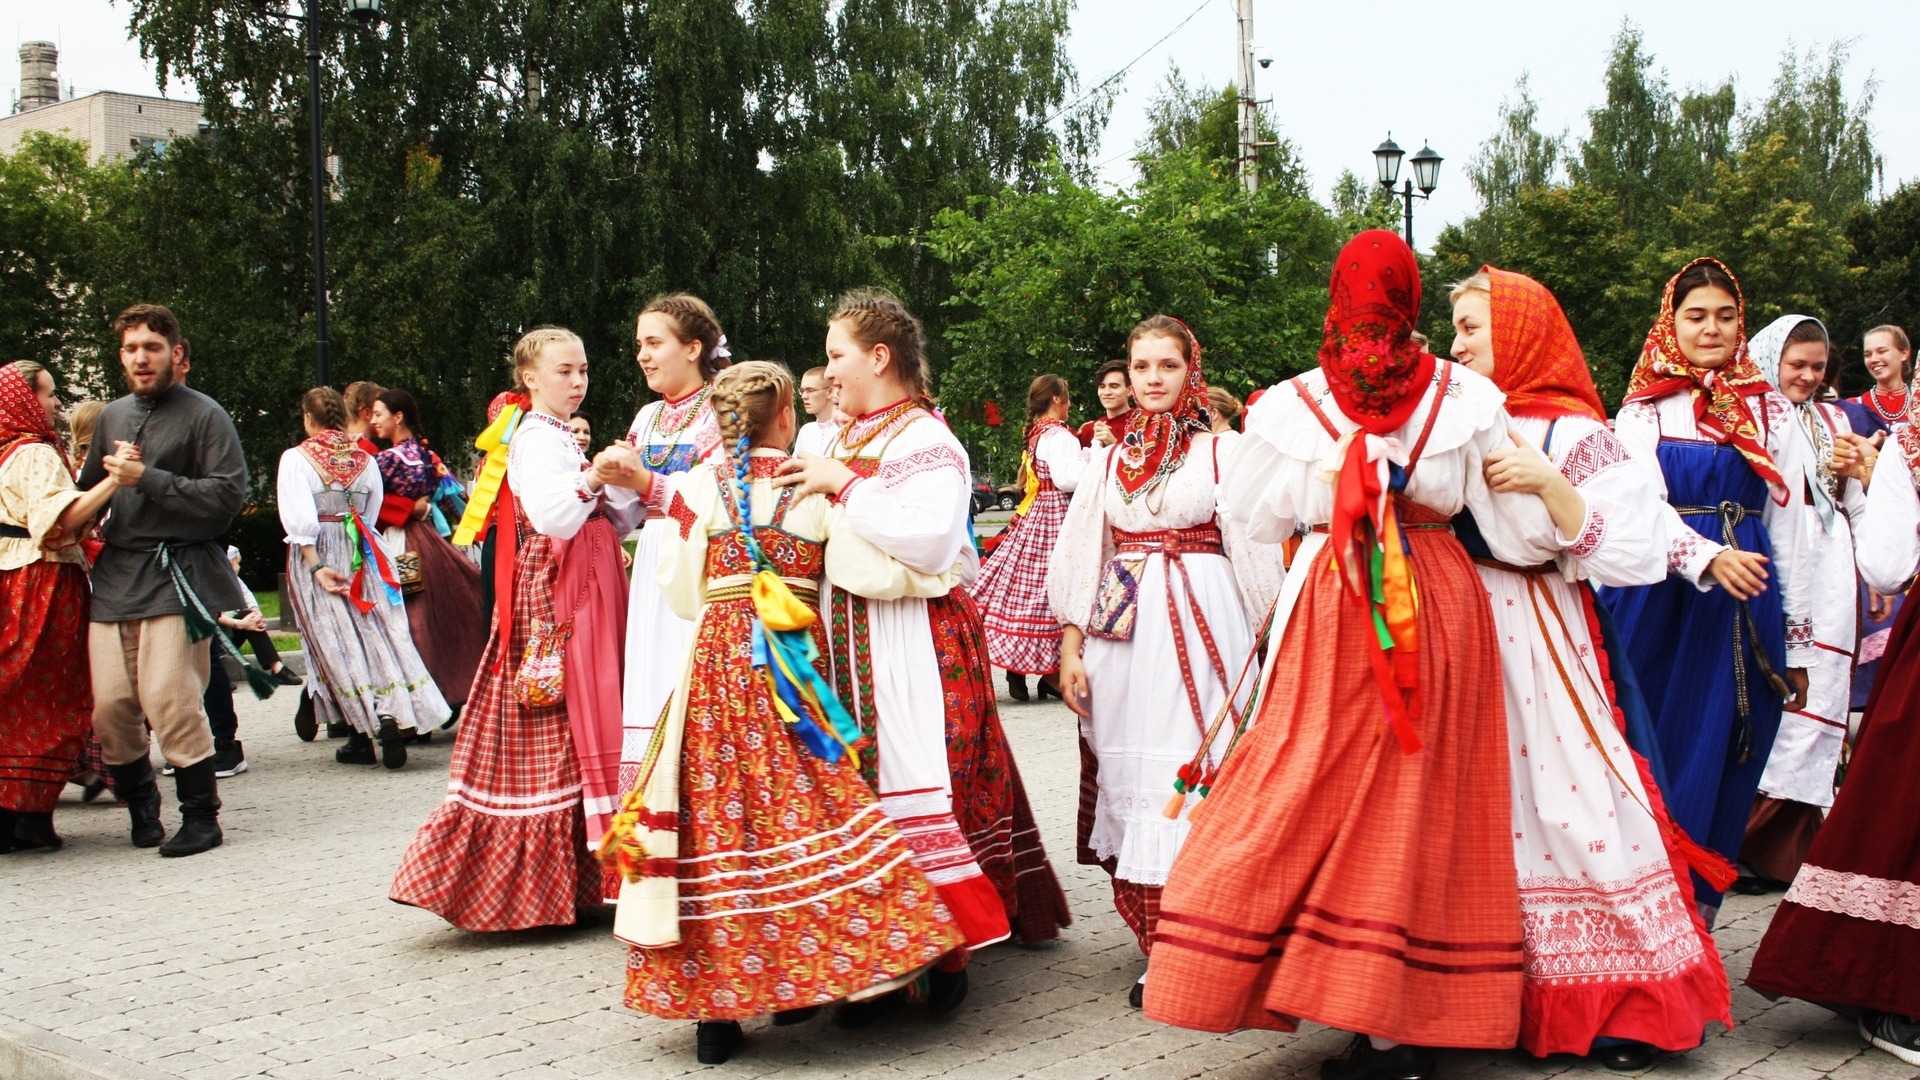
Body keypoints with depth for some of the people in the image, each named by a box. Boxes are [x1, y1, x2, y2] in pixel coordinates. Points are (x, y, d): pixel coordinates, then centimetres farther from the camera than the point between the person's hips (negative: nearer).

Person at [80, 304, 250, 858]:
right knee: (110, 704, 1)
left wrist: (146, 479, -13)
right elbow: (88, 491, 27)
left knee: (170, 699, -12)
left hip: (176, 574, -6)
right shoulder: (112, 416, 18)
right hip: (114, 575, 6)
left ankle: (201, 817, 0)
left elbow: (228, 495, -12)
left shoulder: (205, 416, -1)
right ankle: (141, 807, 20)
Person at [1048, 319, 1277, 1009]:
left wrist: (1269, 650, -3)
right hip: (1120, 633, 4)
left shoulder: (1222, 451, 4)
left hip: (1200, 626, -4)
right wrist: (1070, 648, 6)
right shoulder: (1108, 460, 14)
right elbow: (1078, 555, 14)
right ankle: (1160, 950, 13)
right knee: (1130, 776, 3)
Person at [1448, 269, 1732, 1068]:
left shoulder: (1572, 433, -3)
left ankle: (1623, 1006, 6)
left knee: (1564, 803, -7)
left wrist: (1548, 486, -21)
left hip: (1535, 644, -5)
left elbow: (1629, 552, -11)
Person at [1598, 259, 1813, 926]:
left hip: (1749, 605, 2)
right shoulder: (1643, 412, 5)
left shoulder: (1771, 411, 10)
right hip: (1660, 600, -1)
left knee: (1721, 768, 2)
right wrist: (1710, 558, -29)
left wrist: (1797, 640, 7)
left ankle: (1695, 922, 12)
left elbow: (1789, 526, 9)